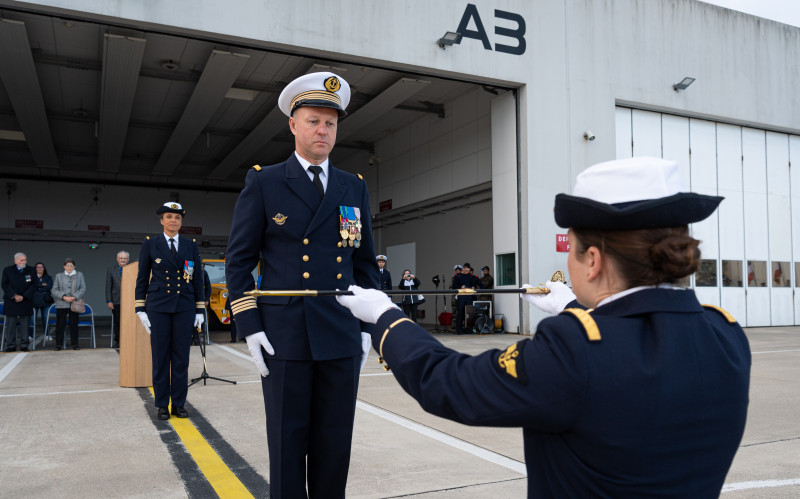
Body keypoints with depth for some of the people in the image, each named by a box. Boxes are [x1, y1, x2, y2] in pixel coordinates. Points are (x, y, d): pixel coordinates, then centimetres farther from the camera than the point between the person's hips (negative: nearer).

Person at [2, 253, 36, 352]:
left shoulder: (31, 271, 5)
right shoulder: (7, 270, 6)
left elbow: (33, 286, 1)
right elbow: (5, 285, 0)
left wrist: (23, 296, -11)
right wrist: (14, 295, -12)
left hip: (26, 302, 0)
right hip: (11, 302, 0)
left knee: (25, 324, 1)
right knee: (10, 325, 1)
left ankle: (24, 345, 6)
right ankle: (11, 345, 7)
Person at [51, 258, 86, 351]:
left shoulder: (79, 275, 8)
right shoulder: (59, 276, 9)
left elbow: (83, 288, 2)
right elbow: (54, 290, 4)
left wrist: (75, 297, -12)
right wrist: (64, 297, -11)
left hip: (75, 304, 0)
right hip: (61, 304, 0)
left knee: (74, 324, 3)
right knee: (60, 324, 1)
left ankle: (74, 343, 11)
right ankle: (58, 344, 9)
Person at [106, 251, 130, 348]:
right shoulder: (111, 270, 8)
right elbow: (108, 287, 6)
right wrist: (109, 301, -2)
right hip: (116, 301, 1)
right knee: (117, 322, 8)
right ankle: (117, 341, 18)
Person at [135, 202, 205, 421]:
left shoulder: (191, 245, 7)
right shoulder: (150, 244, 4)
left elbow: (197, 278, 9)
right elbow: (142, 278, 5)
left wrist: (200, 310, 5)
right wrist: (140, 309, -1)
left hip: (184, 307, 1)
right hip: (158, 307, -1)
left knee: (181, 356, 4)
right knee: (160, 356, 3)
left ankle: (179, 404, 14)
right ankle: (162, 405, 14)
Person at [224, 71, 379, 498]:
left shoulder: (354, 189, 11)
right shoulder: (263, 182, 3)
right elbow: (239, 260, 2)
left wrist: (367, 326, 8)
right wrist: (249, 328, -6)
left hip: (342, 339, 3)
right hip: (284, 337, -2)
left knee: (335, 442, 9)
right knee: (288, 442, 6)